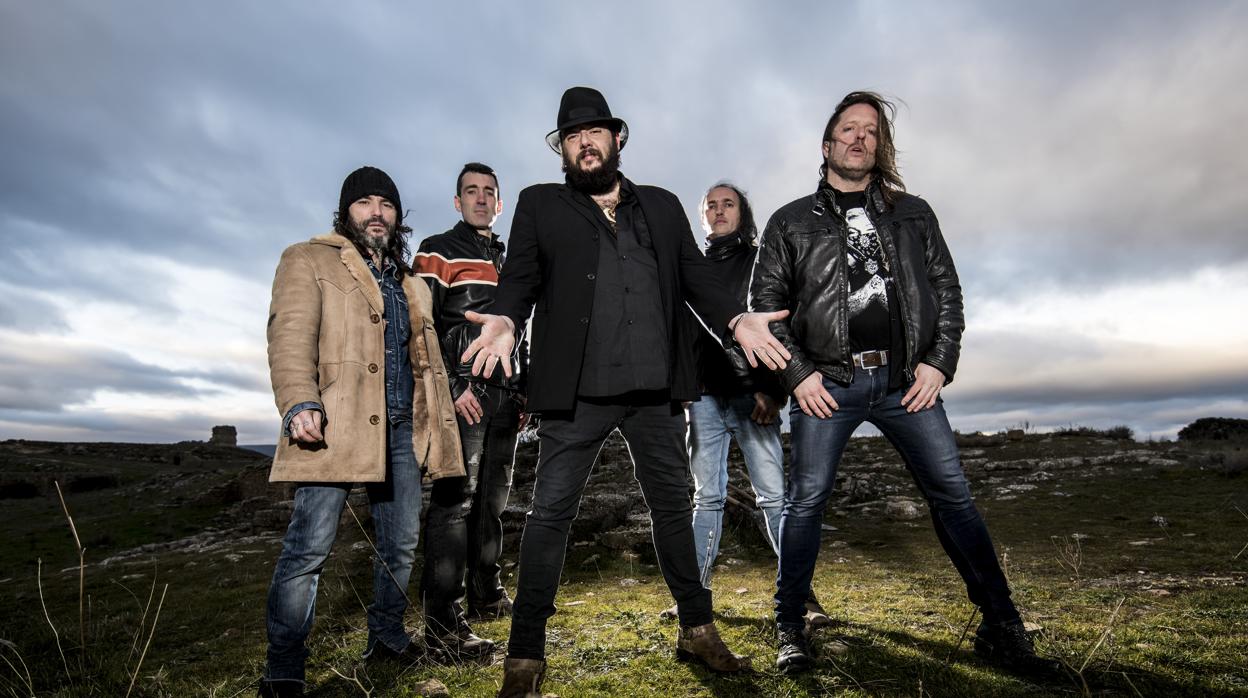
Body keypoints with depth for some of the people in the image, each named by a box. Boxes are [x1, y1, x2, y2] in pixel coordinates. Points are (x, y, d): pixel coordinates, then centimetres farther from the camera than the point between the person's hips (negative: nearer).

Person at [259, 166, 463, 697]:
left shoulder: (410, 285, 22)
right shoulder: (309, 261, 6)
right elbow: (290, 335, -9)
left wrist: (442, 426, 17)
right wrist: (300, 402, -24)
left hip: (402, 427, 6)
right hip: (335, 424, -5)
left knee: (401, 542, 12)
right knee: (310, 547, -7)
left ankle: (387, 637, 31)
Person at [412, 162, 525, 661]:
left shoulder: (508, 263, 22)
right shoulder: (437, 251, 3)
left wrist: (524, 390, 14)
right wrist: (451, 386, -15)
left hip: (505, 395, 7)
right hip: (462, 391, -6)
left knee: (493, 497, 12)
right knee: (455, 498, -10)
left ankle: (485, 594, 25)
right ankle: (443, 624, -5)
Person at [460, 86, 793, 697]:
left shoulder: (663, 206, 16)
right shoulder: (539, 205, 10)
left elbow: (696, 277, 10)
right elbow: (519, 278, 1)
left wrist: (737, 320, -8)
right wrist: (504, 321, -21)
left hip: (655, 388, 3)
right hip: (576, 390, -2)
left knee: (673, 505, 13)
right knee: (550, 511, 1)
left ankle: (697, 630, 30)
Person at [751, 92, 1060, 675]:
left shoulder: (913, 213, 16)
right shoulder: (791, 222, 8)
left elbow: (947, 290, 13)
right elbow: (766, 303, 3)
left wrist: (939, 363, -1)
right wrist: (796, 374, -7)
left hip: (906, 379, 3)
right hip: (826, 383, -2)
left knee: (952, 494, 3)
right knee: (806, 499, -2)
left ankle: (1000, 627, 19)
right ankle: (789, 628, 12)